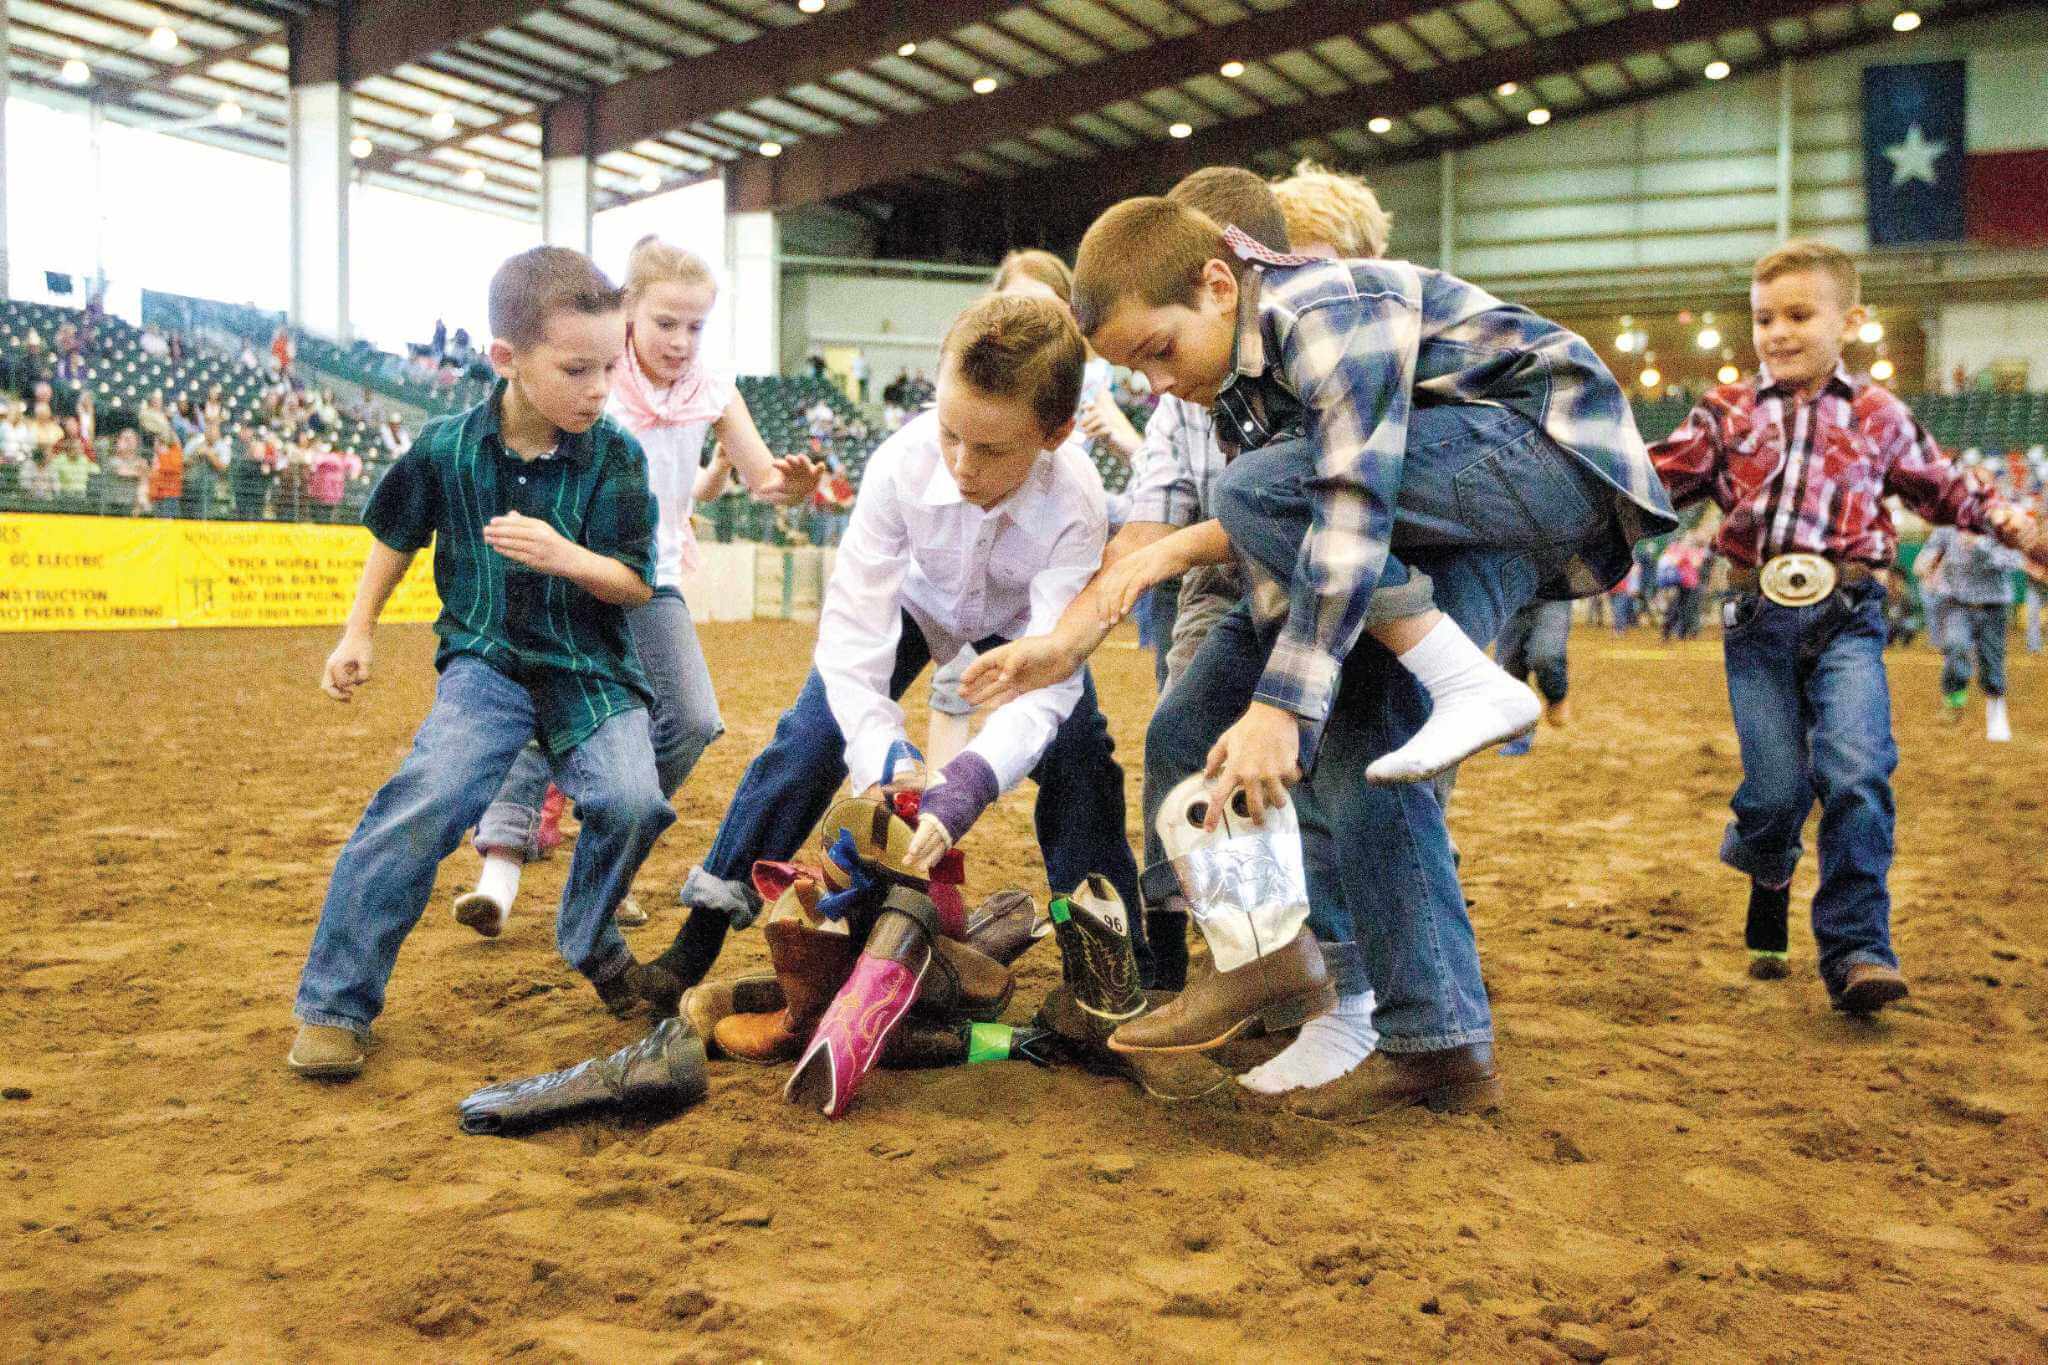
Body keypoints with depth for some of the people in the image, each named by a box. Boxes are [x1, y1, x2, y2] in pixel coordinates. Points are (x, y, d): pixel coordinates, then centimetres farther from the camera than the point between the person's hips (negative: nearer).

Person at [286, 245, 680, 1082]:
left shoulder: (615, 459, -8)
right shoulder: (446, 448, -5)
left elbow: (637, 584, -7)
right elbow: (398, 536, 13)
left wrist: (562, 555, -26)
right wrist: (357, 634, 13)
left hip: (590, 668, 1)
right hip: (485, 660, -1)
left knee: (632, 802, -22)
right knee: (429, 798, -24)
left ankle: (590, 941, 13)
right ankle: (334, 1004, -11)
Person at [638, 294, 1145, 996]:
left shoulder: (1074, 504, -39)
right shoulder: (902, 463, -38)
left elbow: (1049, 675, -43)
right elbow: (853, 620, -36)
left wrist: (968, 782, -59)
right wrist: (880, 756, -50)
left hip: (1020, 620, 0)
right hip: (912, 601, 0)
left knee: (1076, 754, -18)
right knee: (813, 736, -14)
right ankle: (702, 931, -2)